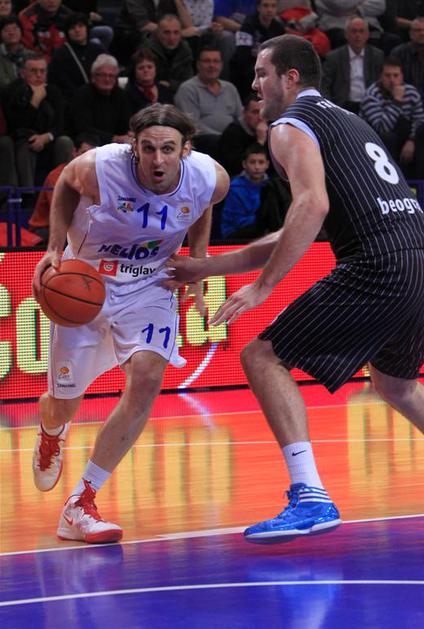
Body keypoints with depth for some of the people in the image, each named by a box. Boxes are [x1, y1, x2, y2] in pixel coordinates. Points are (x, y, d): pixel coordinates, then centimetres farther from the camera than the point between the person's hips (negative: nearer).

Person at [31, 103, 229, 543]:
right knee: (64, 402, 7)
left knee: (147, 378, -23)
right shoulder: (98, 169, -29)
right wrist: (55, 247, -13)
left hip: (149, 284, 1)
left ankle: (80, 506, -15)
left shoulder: (210, 179, -21)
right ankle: (51, 432, 51)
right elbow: (66, 184, -4)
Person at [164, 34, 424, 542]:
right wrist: (205, 268, 30)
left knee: (263, 358, -4)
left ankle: (311, 498, -15)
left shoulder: (291, 125, 1)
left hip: (378, 267, -9)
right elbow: (298, 235, 30)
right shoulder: (345, 121, 29)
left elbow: (313, 205, -19)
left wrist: (262, 287, -16)